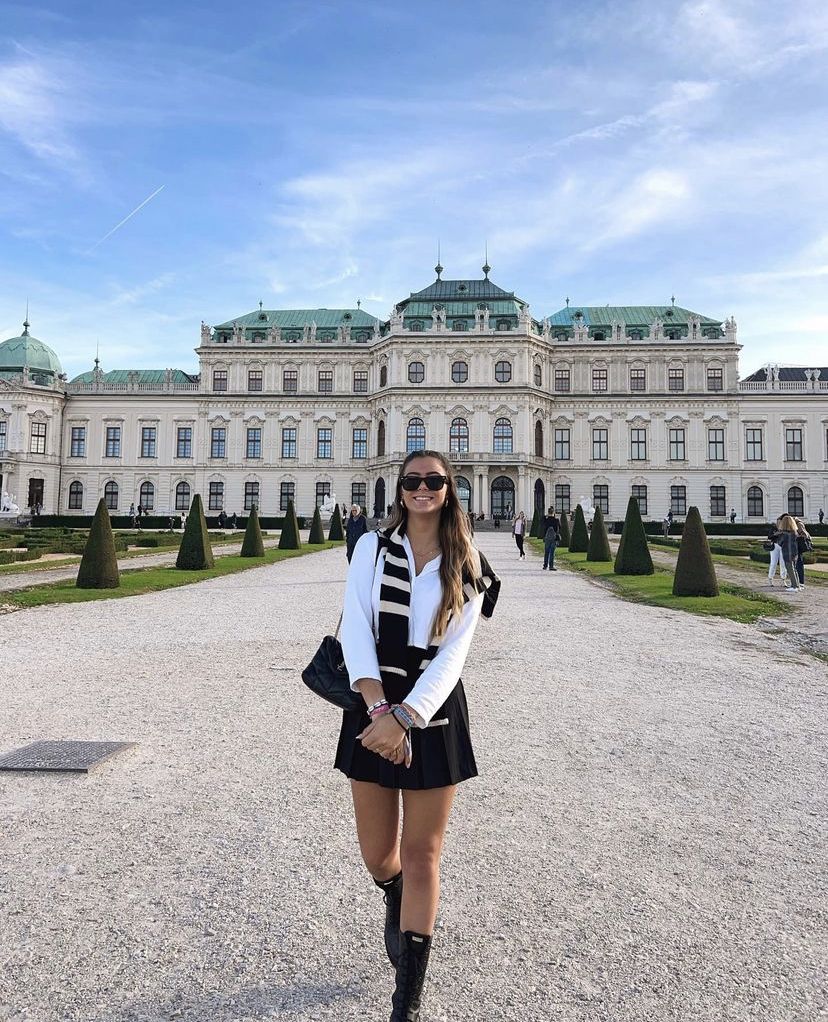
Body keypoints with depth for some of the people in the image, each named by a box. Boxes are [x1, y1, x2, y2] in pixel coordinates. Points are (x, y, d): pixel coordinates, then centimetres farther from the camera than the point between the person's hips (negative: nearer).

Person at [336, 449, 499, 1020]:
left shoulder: (467, 567, -1)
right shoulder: (373, 547, 0)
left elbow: (453, 654, -9)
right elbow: (355, 629, -9)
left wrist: (404, 716, -21)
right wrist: (379, 708, -21)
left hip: (434, 712, -1)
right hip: (373, 708, 1)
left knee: (422, 855, 7)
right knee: (377, 854, 13)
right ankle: (397, 905, 50)